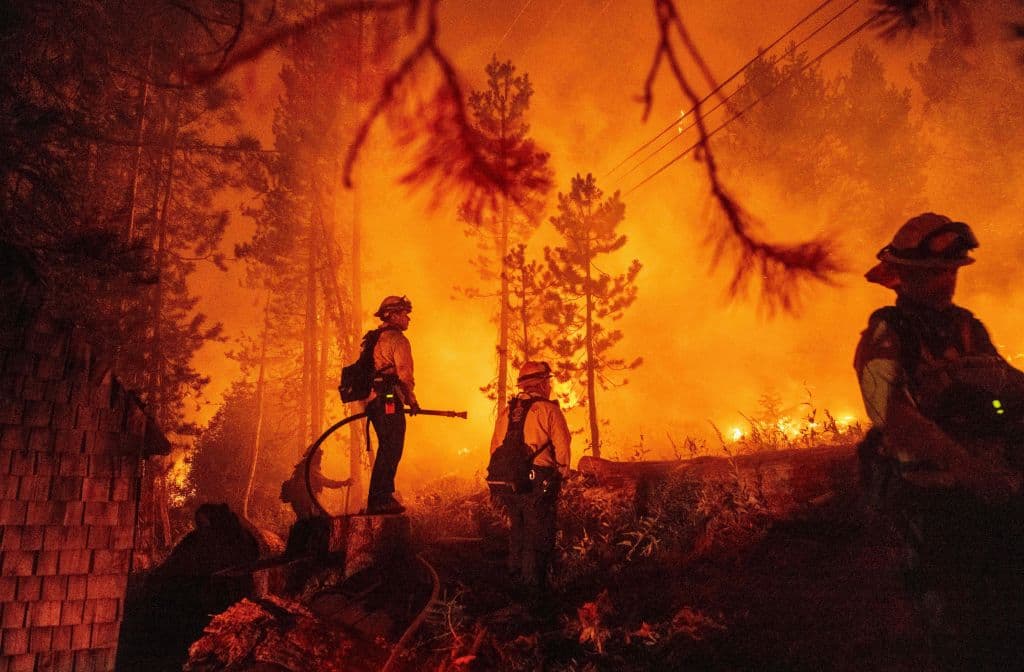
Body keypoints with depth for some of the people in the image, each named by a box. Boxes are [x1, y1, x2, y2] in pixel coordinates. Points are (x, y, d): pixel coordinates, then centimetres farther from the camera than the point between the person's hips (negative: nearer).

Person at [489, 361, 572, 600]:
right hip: (538, 481, -6)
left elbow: (495, 447, 12)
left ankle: (516, 579, 32)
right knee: (539, 535, 4)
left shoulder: (506, 411, 10)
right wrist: (562, 474, 5)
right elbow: (562, 448, -11)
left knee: (518, 528, 22)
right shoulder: (548, 409, -8)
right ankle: (534, 587, 7)